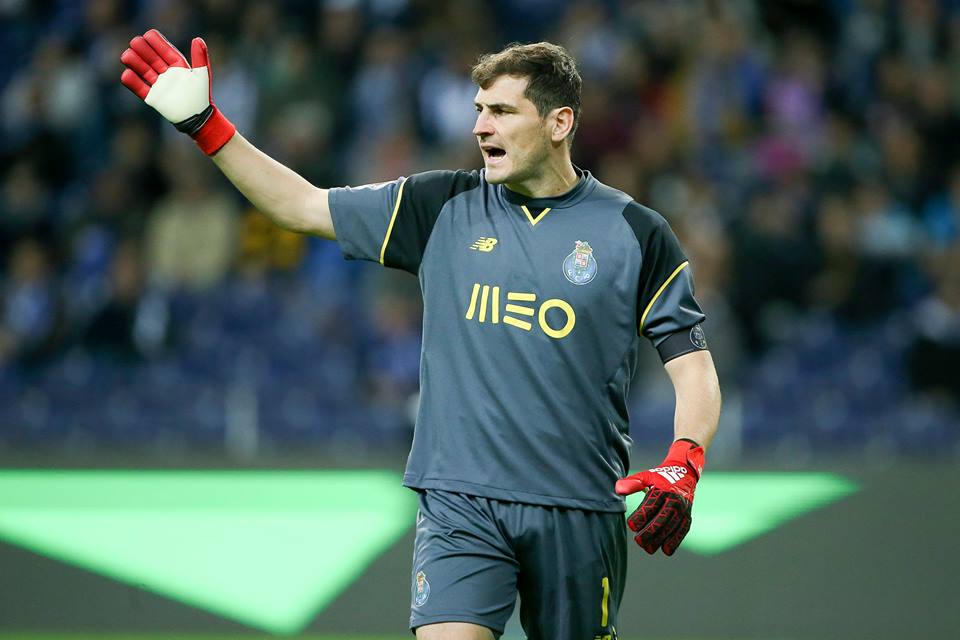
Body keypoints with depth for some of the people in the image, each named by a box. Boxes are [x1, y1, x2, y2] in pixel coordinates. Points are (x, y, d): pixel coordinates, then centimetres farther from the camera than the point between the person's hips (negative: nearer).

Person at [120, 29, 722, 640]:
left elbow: (694, 366, 0)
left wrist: (682, 468, -17)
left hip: (579, 514, -1)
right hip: (460, 501, 1)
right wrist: (205, 125, 3)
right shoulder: (443, 207, 6)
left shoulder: (635, 232, -1)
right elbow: (303, 205, 10)